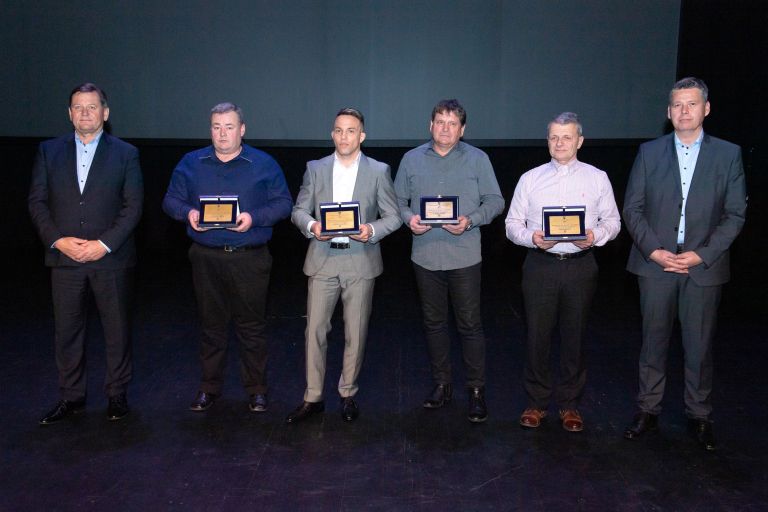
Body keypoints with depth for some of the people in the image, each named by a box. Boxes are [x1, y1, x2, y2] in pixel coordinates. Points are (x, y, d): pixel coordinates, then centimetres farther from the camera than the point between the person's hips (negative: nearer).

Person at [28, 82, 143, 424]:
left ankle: (116, 394, 23)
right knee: (66, 331, 10)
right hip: (64, 258, 2)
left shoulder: (125, 153, 2)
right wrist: (58, 240, -9)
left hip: (111, 259, -2)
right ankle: (71, 396, 25)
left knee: (117, 330, 7)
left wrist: (104, 244, -13)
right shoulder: (49, 151, 8)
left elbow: (133, 206, -3)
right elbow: (37, 201, 5)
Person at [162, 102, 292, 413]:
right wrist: (187, 212, -12)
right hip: (206, 258, 2)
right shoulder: (191, 163, 9)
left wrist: (254, 218, -16)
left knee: (252, 326, 4)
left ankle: (256, 389, 17)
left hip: (250, 259, -2)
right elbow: (171, 200, 10)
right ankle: (209, 387, 25)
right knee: (211, 325, 11)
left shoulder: (264, 164, 2)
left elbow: (283, 203, 0)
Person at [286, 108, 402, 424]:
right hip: (322, 260, 1)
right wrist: (311, 225, -14)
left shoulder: (378, 171, 3)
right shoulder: (315, 169, 7)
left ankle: (348, 394, 25)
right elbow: (299, 210, 7)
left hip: (360, 262, -1)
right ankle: (312, 398, 15)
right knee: (315, 330, 2)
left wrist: (372, 230, -16)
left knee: (356, 333, 7)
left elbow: (393, 216, 3)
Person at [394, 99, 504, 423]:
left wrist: (470, 221, -15)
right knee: (434, 323, 13)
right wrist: (409, 218, -10)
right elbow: (398, 200, 11)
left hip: (464, 256, -3)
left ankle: (476, 390, 14)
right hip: (425, 255, 3)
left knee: (470, 324, 1)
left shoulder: (477, 159, 1)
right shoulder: (412, 159, 7)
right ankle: (441, 384, 27)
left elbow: (495, 201, 1)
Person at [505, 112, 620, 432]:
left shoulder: (597, 178, 5)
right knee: (537, 335, 5)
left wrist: (596, 236, -14)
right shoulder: (530, 179, 5)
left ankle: (569, 404, 24)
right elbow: (512, 224, 5)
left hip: (580, 266, 0)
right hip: (540, 265, 0)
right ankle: (536, 402, 21)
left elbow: (612, 221, 7)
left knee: (574, 337, 9)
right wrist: (532, 237, -15)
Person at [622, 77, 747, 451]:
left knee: (700, 346, 8)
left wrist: (702, 255, -11)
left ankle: (699, 416, 24)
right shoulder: (649, 152, 4)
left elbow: (735, 214, 0)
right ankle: (647, 411, 22)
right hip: (655, 263, 1)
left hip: (703, 266, 0)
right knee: (654, 342, 9)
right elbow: (632, 209, 2)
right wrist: (654, 251, -10)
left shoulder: (728, 154, 2)